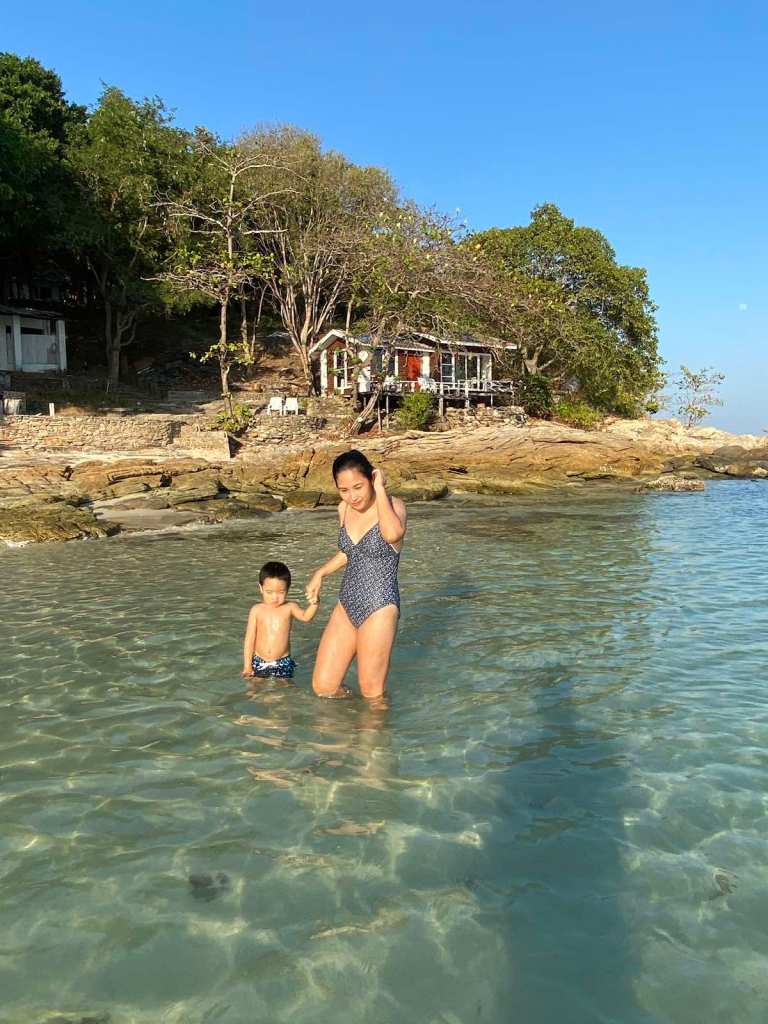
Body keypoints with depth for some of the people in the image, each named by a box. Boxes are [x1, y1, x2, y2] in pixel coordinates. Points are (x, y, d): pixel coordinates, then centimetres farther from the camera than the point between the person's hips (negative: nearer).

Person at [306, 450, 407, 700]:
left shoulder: (393, 506, -13)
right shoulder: (344, 509, 5)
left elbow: (392, 534, -38)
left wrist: (380, 489, -26)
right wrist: (320, 573, 11)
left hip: (379, 607, -6)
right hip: (347, 604, 7)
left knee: (372, 694, 6)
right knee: (323, 686, 8)